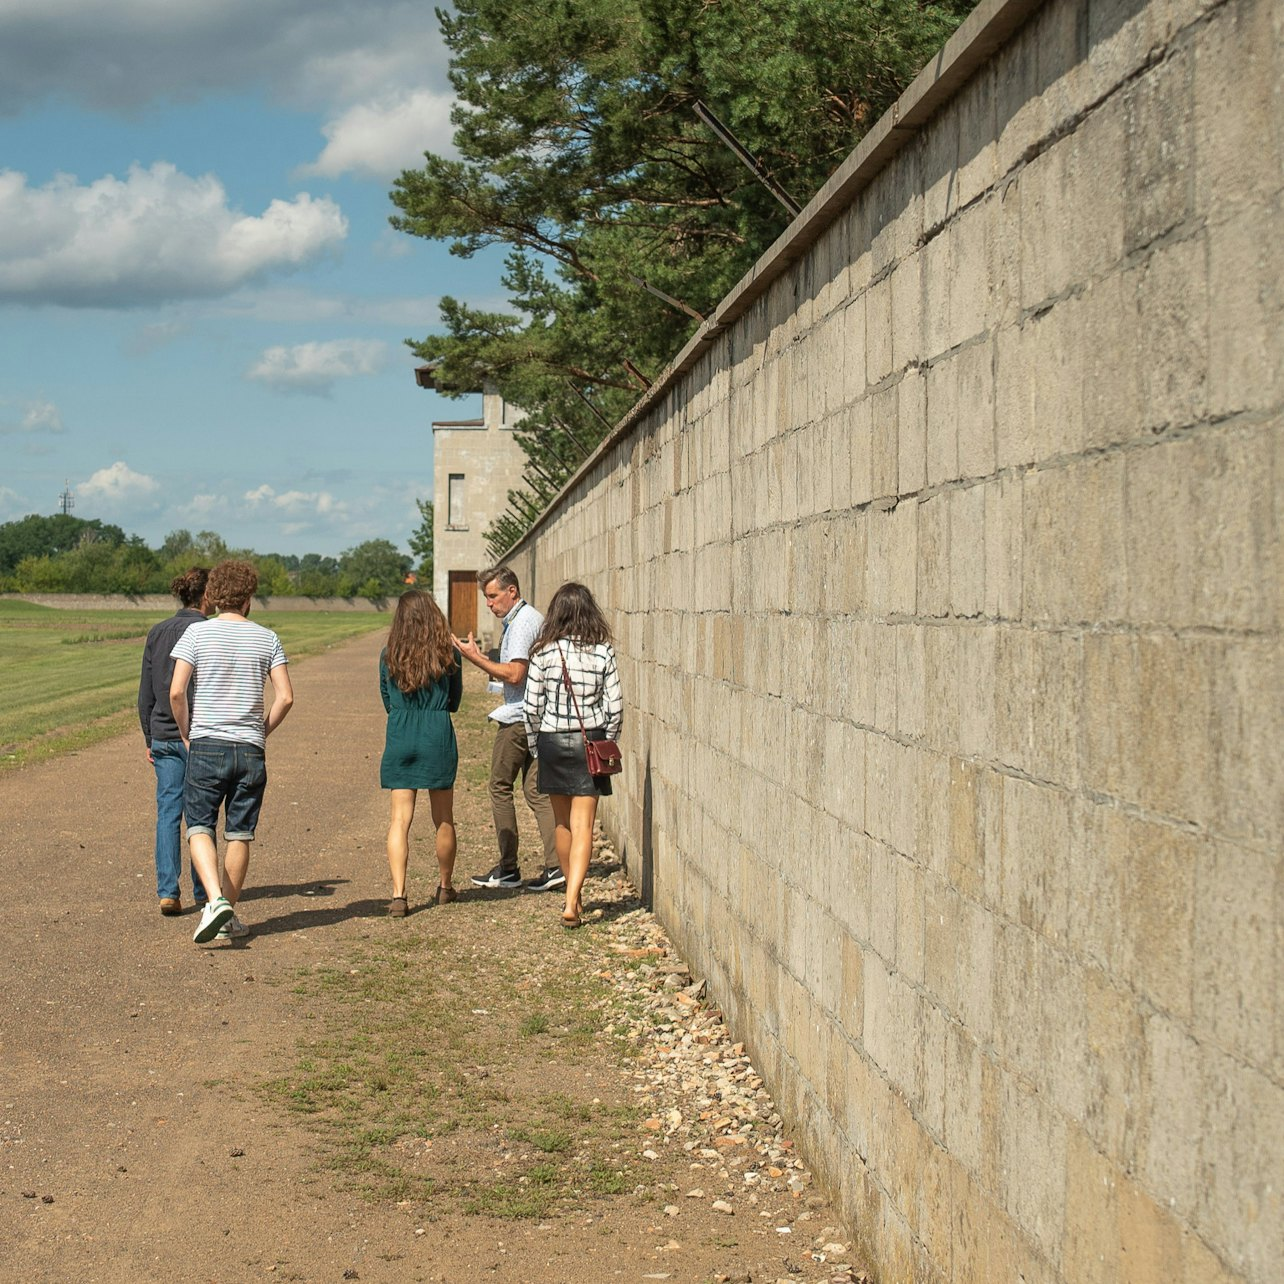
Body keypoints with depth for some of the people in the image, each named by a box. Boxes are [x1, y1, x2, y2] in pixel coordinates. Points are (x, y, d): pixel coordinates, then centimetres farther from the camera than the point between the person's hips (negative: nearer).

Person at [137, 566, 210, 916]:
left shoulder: (157, 633, 6)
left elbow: (145, 694, 10)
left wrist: (149, 738, 17)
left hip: (164, 737, 4)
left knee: (168, 813, 4)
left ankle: (168, 890, -5)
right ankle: (201, 891, 15)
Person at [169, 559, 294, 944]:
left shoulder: (197, 633, -2)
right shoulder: (267, 639, 3)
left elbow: (176, 691, -9)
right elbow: (286, 697, -2)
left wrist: (187, 733, 6)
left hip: (206, 745, -2)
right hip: (250, 752, 2)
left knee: (199, 828, 3)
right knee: (239, 834, 9)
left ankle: (216, 901, -17)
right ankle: (229, 915, 15)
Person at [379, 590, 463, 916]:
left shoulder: (389, 656, 0)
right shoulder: (448, 655, -2)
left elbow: (387, 703, 10)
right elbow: (454, 701, 9)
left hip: (399, 739, 1)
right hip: (438, 739, 0)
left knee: (400, 819, 1)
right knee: (443, 819, 14)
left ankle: (398, 895, -10)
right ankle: (445, 886, 29)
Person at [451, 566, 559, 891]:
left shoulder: (521, 623, -15)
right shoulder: (534, 618, 17)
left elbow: (514, 675, -23)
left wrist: (476, 658, -18)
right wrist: (484, 661, 12)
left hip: (518, 718, -10)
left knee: (500, 787, 2)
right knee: (535, 790, 7)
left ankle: (508, 869, 5)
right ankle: (555, 865, -1)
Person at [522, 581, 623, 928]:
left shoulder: (544, 652, -6)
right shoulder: (603, 651, -5)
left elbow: (531, 707, -5)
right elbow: (614, 707, -5)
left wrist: (535, 747, 9)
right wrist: (608, 744, 9)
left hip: (552, 740, 1)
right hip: (591, 740, -1)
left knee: (563, 824, 16)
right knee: (583, 825, -1)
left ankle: (573, 894, 29)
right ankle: (572, 902, -13)